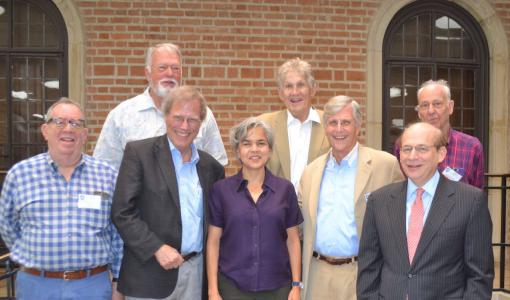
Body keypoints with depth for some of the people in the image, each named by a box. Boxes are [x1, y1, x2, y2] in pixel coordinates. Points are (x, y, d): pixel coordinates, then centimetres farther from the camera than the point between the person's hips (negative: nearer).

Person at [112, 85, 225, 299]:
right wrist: (157, 248, -16)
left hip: (197, 272, 4)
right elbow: (122, 212, -9)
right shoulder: (139, 152, -4)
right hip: (151, 274, -3)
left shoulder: (210, 165, 8)